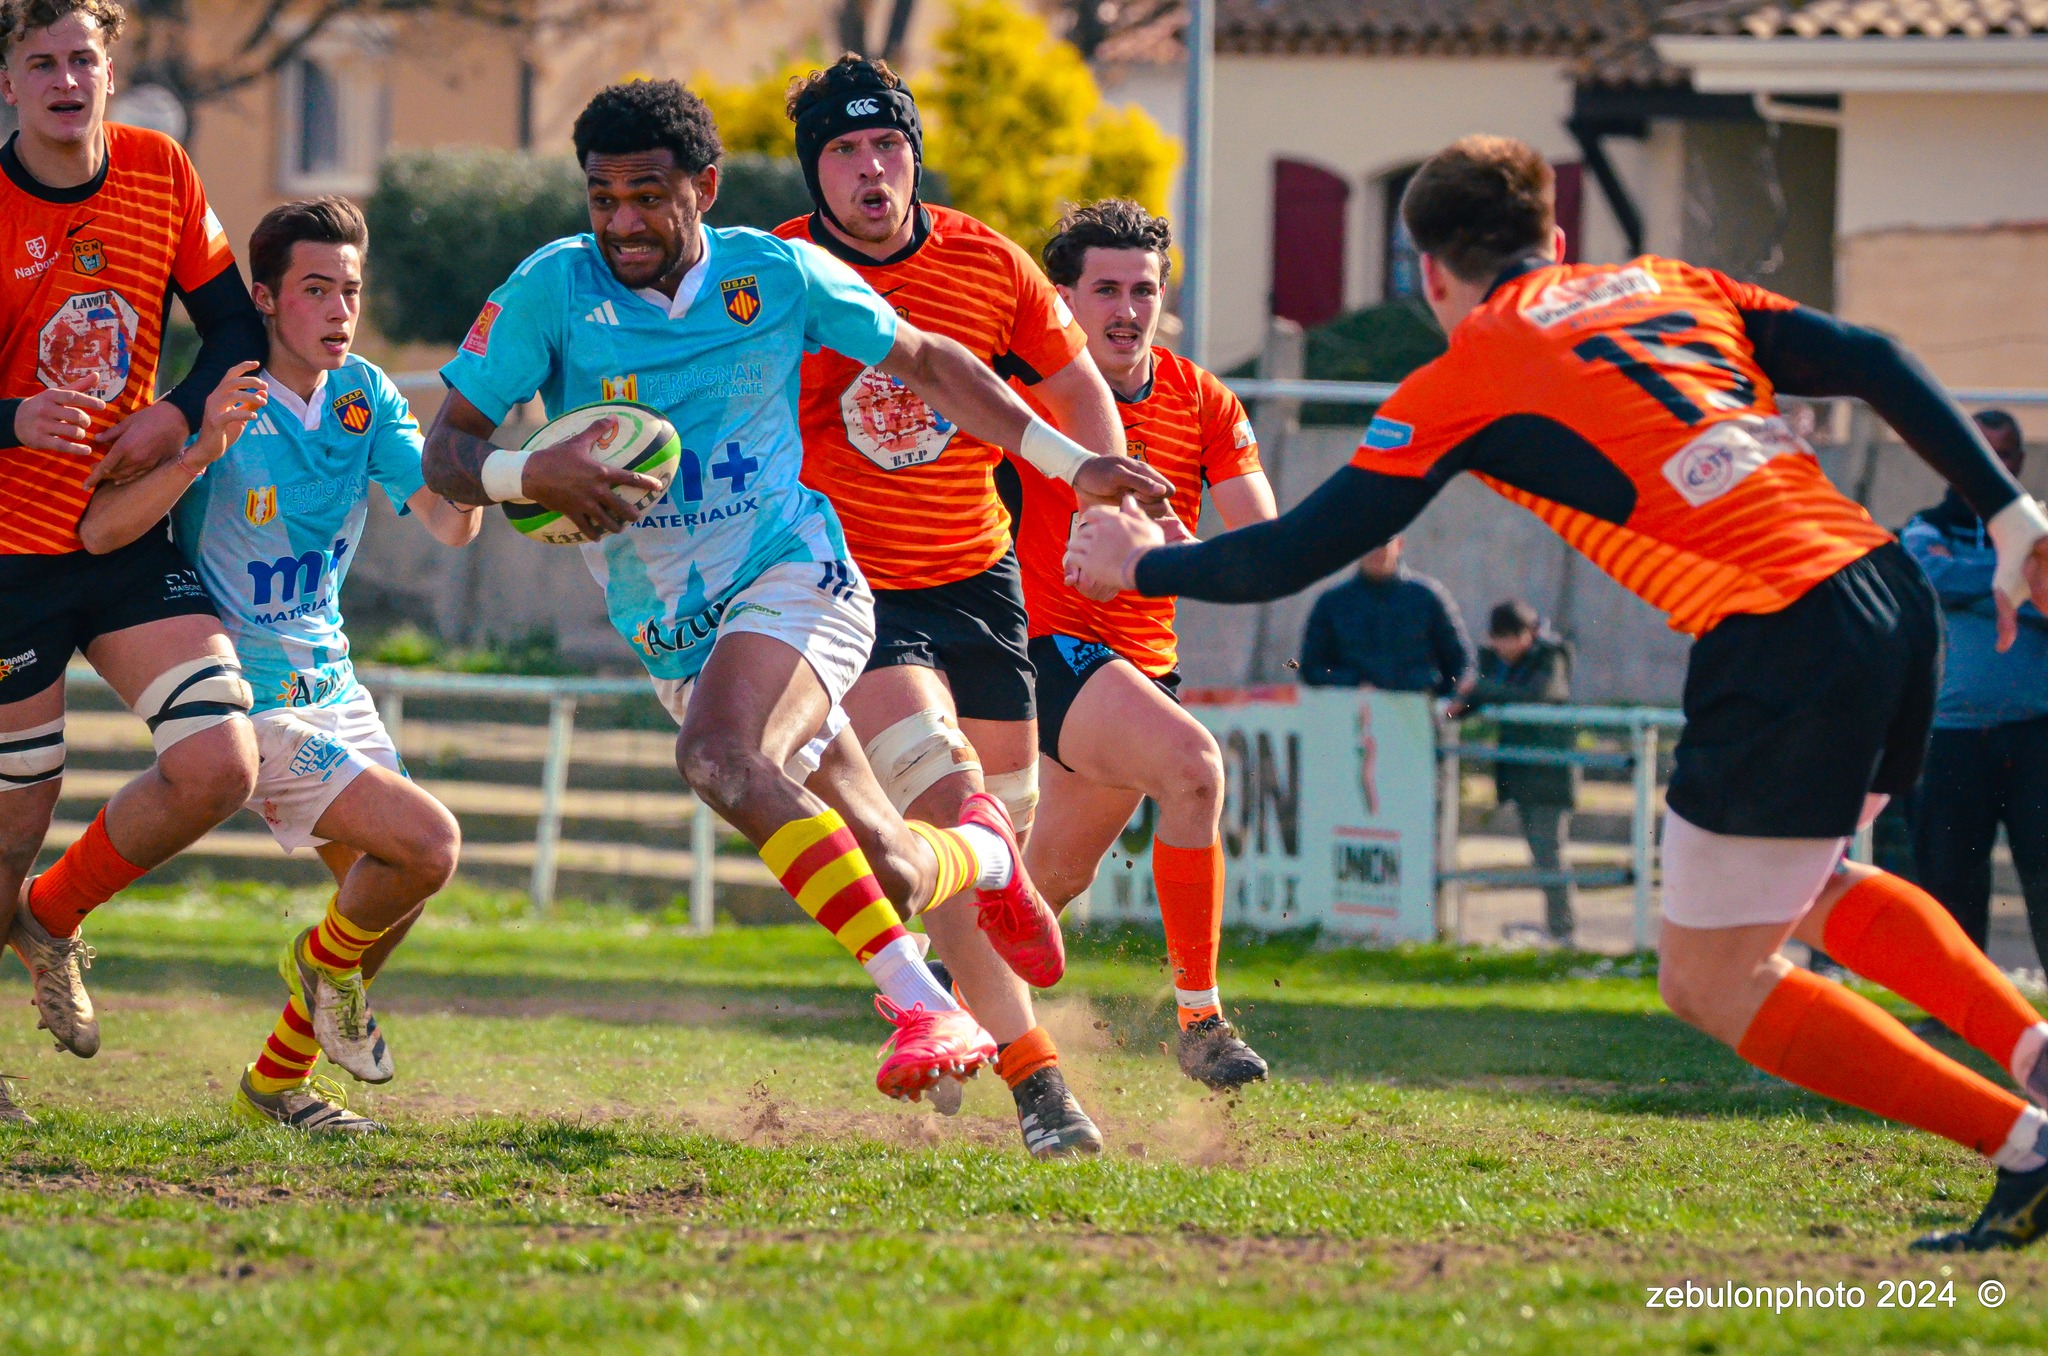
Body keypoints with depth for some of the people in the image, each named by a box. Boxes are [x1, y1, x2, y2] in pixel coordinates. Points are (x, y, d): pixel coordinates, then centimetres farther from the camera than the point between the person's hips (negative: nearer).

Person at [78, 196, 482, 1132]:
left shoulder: (364, 395, 3)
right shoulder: (225, 405, -15)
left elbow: (450, 525, -4)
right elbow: (99, 532, -21)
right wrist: (201, 455, -35)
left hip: (329, 681, 7)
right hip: (250, 695, -7)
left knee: (384, 882, 4)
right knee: (427, 842, -19)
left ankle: (278, 1082, 20)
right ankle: (328, 961, 10)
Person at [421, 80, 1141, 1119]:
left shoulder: (776, 275, -4)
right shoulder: (552, 291, -6)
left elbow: (924, 363, 10)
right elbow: (445, 450, -6)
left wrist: (1074, 462, 9)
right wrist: (530, 474, -28)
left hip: (793, 574, -3)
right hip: (673, 634, 3)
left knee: (717, 757, -35)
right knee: (889, 874, 1)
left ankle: (921, 1003, -34)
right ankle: (983, 853, 40)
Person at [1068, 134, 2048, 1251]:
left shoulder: (1466, 381, 6)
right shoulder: (1667, 286, 21)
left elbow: (1296, 554, 10)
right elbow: (1873, 365, 13)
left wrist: (1145, 564, 27)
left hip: (1776, 647, -7)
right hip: (1890, 593, 7)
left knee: (1710, 982, 7)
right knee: (1805, 887, 30)